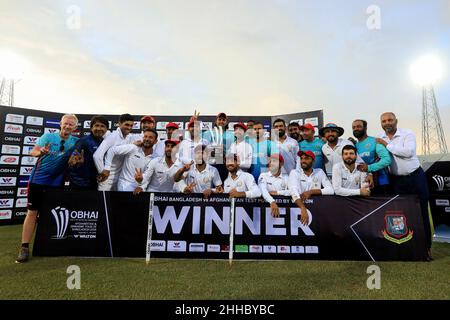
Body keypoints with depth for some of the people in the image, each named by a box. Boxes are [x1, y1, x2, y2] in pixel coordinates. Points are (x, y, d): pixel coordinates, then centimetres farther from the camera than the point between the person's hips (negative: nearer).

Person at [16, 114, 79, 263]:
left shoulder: (76, 142, 0)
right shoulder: (48, 136, -4)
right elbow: (33, 151, -12)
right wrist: (41, 151, -35)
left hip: (57, 182, 2)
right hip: (38, 179, -1)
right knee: (32, 212, 0)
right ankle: (24, 247, 6)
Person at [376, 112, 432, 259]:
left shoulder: (408, 134, -9)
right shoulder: (378, 139, 0)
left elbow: (408, 151, -26)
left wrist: (387, 144, -19)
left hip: (415, 176, -2)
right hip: (396, 180, 3)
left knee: (422, 212, 5)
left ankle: (426, 246, 19)